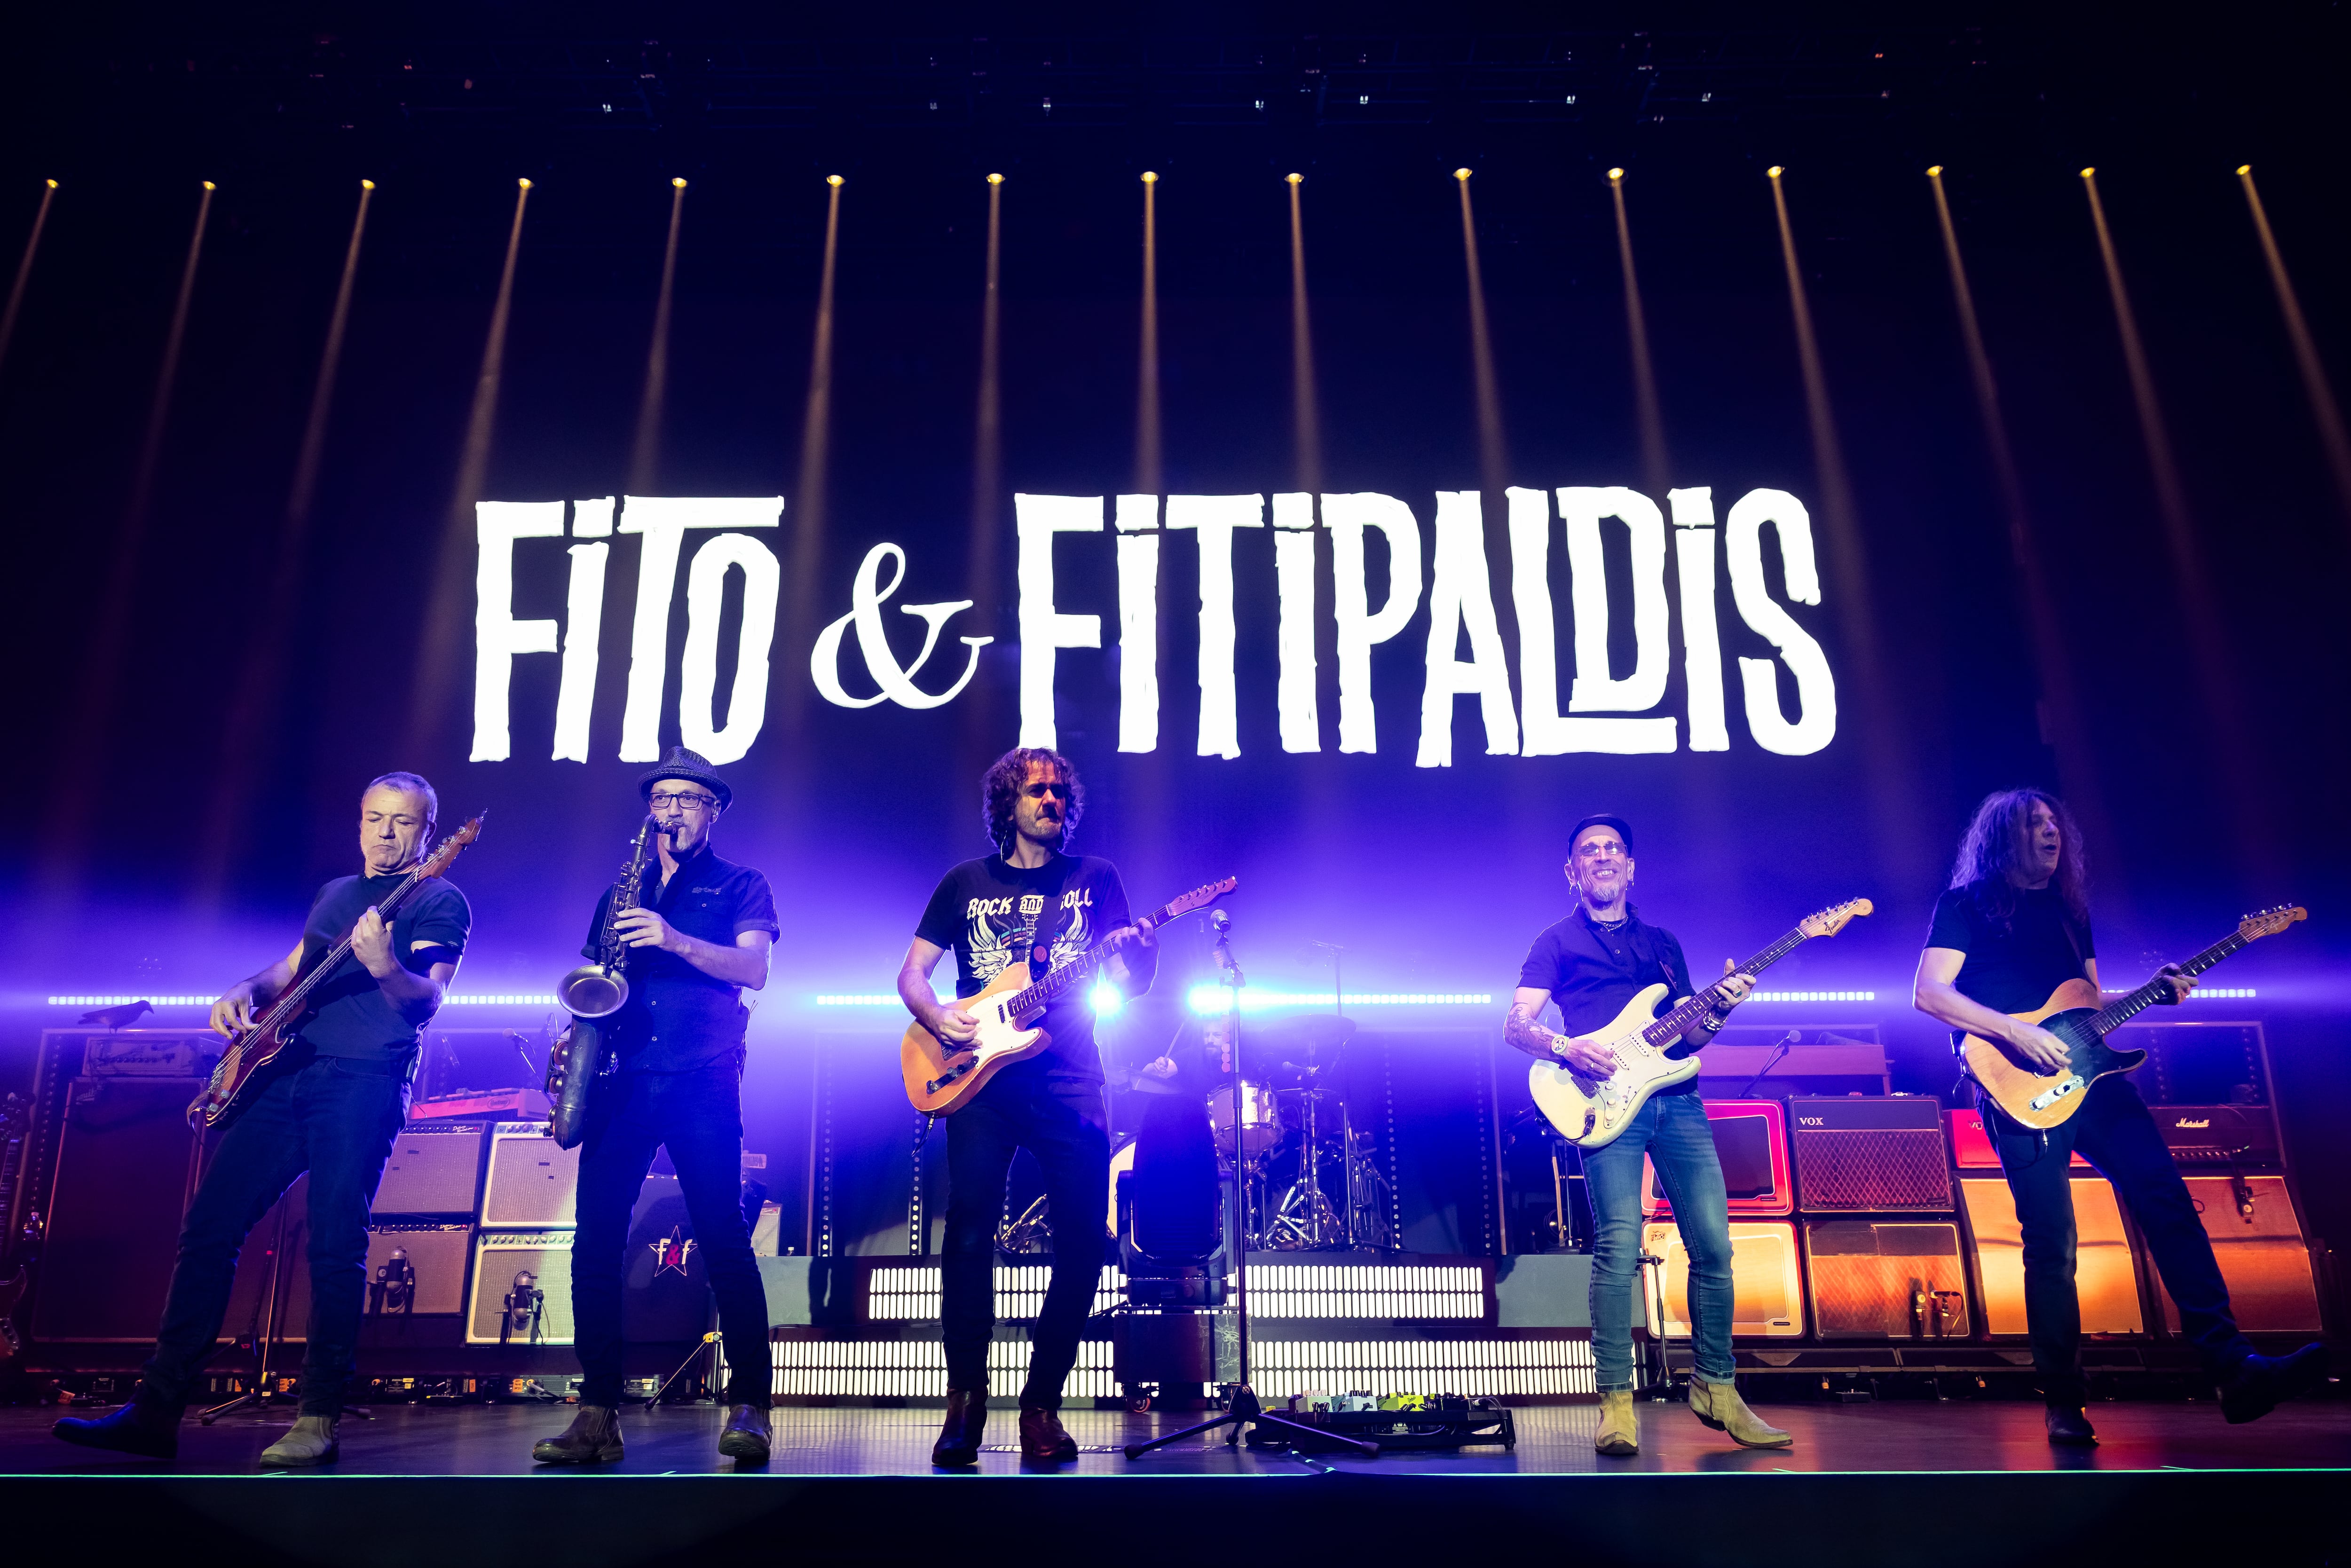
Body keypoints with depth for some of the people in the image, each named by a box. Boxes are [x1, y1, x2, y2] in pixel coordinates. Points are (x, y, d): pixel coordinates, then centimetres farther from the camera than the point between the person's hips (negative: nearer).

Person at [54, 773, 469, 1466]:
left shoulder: (440, 902, 1)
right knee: (210, 1225, 3)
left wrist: (385, 968, -31)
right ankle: (156, 1411, 10)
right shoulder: (334, 894, 23)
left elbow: (427, 1004, -10)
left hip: (364, 1079, -7)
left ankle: (318, 1422, -3)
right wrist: (246, 993, 9)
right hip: (283, 1071, 7)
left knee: (336, 1246, -11)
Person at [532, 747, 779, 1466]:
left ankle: (748, 1407, -2)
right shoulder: (622, 894, 22)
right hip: (626, 1078, 4)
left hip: (705, 1081, -4)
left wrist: (674, 940, -19)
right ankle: (598, 1413, 4)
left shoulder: (741, 886, 10)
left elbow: (755, 968, -6)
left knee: (722, 1236, -9)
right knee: (596, 1237, -4)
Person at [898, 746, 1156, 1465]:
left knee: (1083, 1240, -6)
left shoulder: (1095, 878, 13)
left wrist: (1140, 953, -15)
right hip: (980, 1077, 0)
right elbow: (911, 974, 13)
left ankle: (1041, 1403, 8)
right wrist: (937, 1018, -9)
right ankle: (966, 1400, 3)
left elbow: (1133, 984, 9)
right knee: (969, 1230, -11)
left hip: (1069, 1079, 1)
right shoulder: (966, 882, 13)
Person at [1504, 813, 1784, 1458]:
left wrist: (1717, 1011, 0)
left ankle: (1715, 1386, 16)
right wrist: (1565, 1047, -18)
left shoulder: (1661, 941, 24)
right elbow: (1515, 1025, 1)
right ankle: (1616, 1401, -7)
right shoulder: (1558, 941, 10)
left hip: (1676, 1098, 5)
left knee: (1713, 1244, 0)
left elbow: (1687, 1035, 21)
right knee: (1619, 1246, -14)